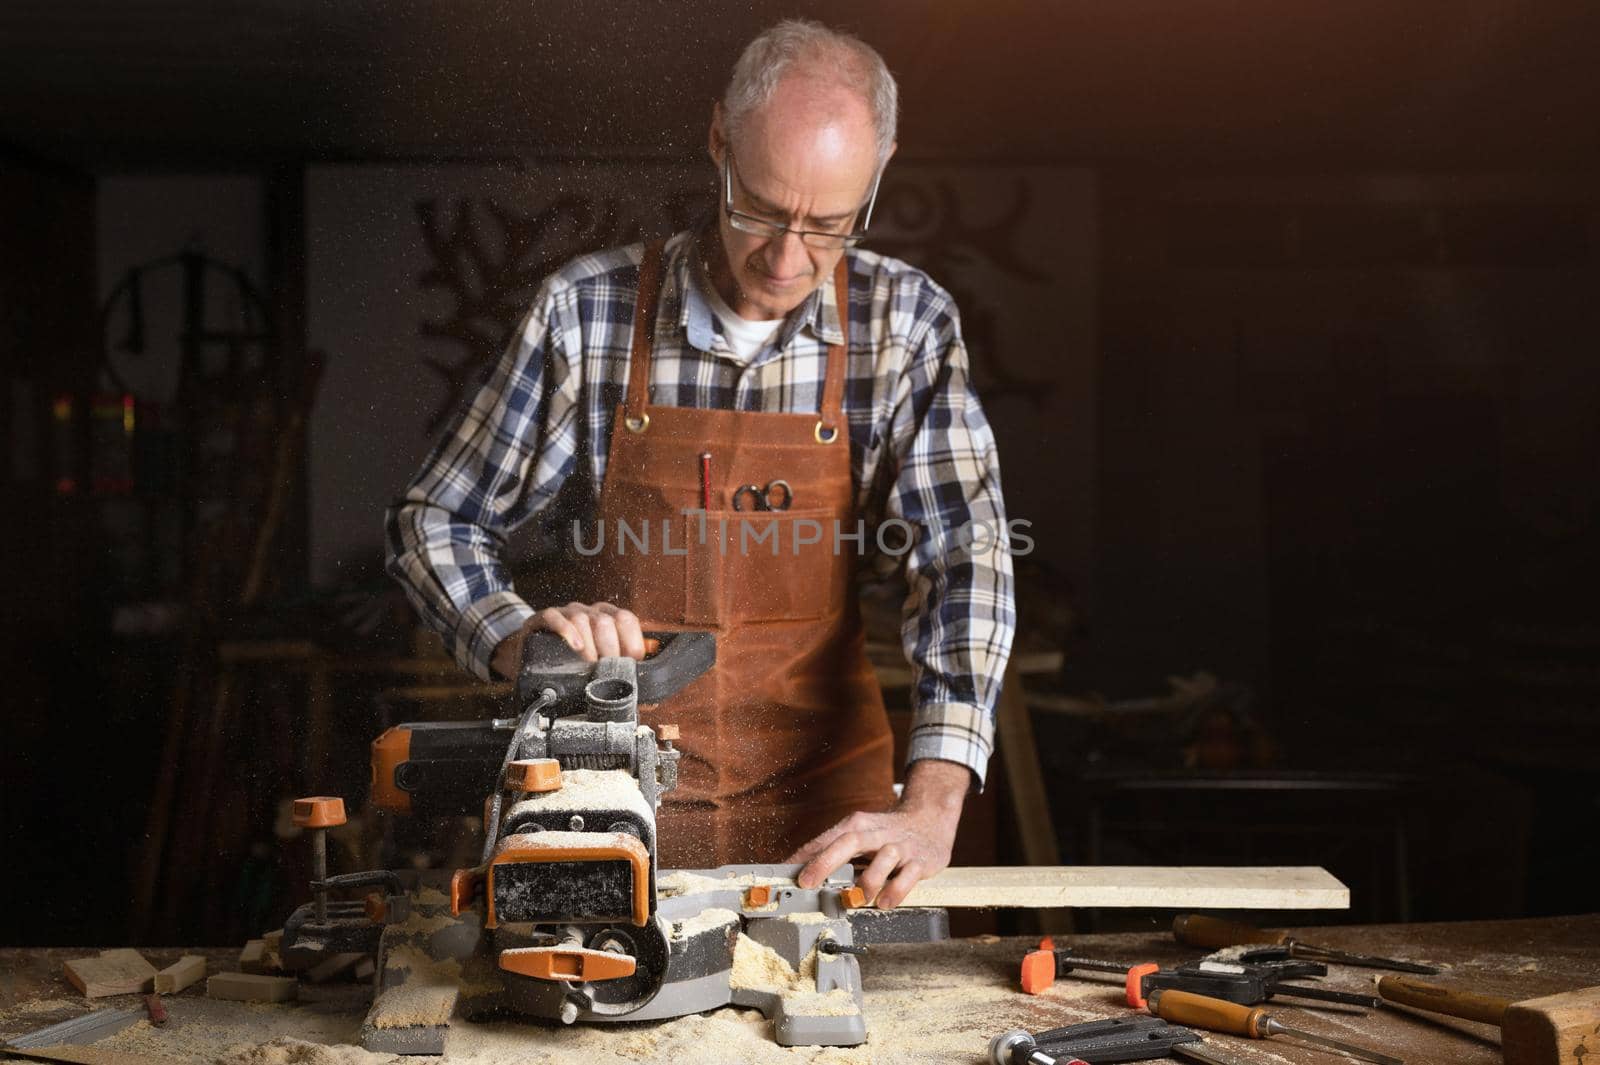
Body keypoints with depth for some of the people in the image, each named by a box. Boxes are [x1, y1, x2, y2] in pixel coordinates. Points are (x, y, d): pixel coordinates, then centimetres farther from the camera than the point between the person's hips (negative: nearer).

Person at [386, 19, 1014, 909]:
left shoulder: (907, 323, -5)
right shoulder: (587, 309, -6)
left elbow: (966, 557, -13)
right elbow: (435, 525, 3)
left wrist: (931, 808, -26)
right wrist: (520, 640, -19)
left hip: (823, 808, 1)